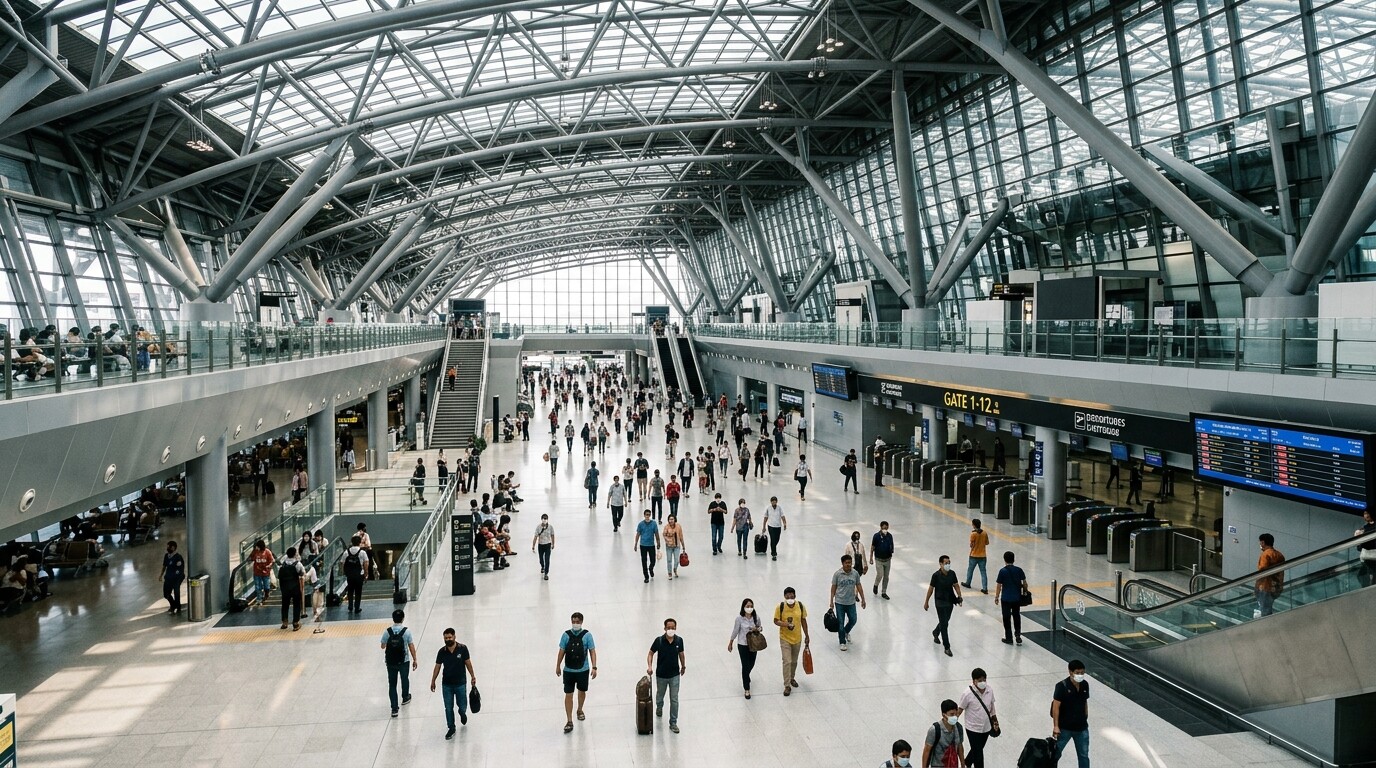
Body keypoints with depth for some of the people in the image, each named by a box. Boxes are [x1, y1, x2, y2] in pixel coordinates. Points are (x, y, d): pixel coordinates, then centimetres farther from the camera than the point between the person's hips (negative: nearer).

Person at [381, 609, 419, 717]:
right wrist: (414, 660, 0)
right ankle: (405, 697, 49)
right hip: (404, 661, 0)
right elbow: (411, 647, -10)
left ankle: (394, 708, 3)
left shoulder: (387, 631, -10)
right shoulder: (406, 631, -14)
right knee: (405, 679, 25)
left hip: (391, 662, 0)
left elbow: (382, 646, 1)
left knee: (392, 684, 8)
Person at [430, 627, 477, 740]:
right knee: (448, 708, 6)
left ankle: (462, 713, 44)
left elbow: (468, 663, -1)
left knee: (462, 706, 9)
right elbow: (437, 667, 2)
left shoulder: (462, 648, -13)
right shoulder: (442, 651, -9)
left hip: (460, 683, -1)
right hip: (446, 684, 1)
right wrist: (433, 681, 5)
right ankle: (451, 729, 23)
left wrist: (472, 676, 3)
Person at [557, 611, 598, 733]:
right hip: (568, 670, 0)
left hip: (583, 670, 0)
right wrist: (558, 666, 8)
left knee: (582, 691, 19)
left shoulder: (587, 635, -10)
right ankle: (569, 721, 2)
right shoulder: (566, 635, -7)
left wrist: (594, 667, -12)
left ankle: (580, 710, 45)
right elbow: (562, 651, 2)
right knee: (568, 694, -2)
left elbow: (592, 651, -7)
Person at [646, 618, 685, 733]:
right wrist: (650, 666, -22)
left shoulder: (679, 640, -12)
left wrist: (683, 666, 18)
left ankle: (673, 723, 14)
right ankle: (659, 708, 54)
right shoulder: (659, 640, -19)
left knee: (674, 699, 2)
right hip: (661, 675, -1)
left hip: (675, 675, 1)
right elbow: (651, 653, -8)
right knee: (660, 695, 22)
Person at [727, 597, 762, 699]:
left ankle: (745, 677, 53)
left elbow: (760, 628, 8)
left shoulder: (756, 617, -9)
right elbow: (735, 631, -6)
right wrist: (730, 643, 3)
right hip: (743, 645, -4)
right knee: (745, 666, -2)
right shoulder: (739, 618, -18)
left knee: (751, 665, 20)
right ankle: (747, 689, 10)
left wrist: (757, 629, -16)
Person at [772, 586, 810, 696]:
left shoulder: (801, 606, -8)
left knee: (794, 661, 18)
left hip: (797, 638, 3)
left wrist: (807, 635, 7)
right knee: (787, 661, -8)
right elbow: (776, 621, -8)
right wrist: (785, 624, -27)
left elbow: (803, 621, 3)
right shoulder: (780, 607, -16)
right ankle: (787, 685, 1)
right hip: (785, 638, -3)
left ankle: (792, 678, 42)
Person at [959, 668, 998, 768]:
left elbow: (991, 705, 7)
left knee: (978, 749, 25)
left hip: (986, 727, 6)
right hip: (973, 729, -6)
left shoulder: (989, 690, -10)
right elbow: (960, 709, -13)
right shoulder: (967, 694, -25)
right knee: (978, 755, 0)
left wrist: (994, 719, 17)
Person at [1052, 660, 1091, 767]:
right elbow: (1056, 706, -18)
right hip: (1064, 728, -4)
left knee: (1084, 755, 13)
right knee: (1055, 753, 8)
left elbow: (1085, 703, 10)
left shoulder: (1085, 685, -3)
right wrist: (1056, 726, -20)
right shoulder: (1062, 686, -19)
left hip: (1081, 728, 4)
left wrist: (1086, 720, 13)